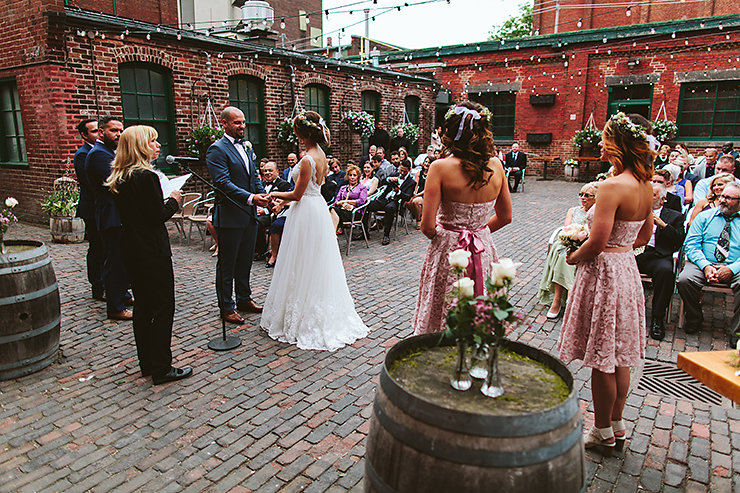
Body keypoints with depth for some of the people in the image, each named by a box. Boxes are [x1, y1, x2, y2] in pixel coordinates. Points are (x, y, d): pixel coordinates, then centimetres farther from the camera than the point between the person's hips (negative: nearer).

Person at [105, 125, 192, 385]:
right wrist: (173, 200, -1)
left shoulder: (118, 178, 8)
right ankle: (161, 368, 8)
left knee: (143, 306, 17)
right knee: (163, 307, 1)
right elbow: (159, 216, -18)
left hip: (131, 250, 9)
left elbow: (127, 212, 13)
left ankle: (147, 363, 28)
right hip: (152, 252, -9)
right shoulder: (146, 176, -19)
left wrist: (163, 201, 12)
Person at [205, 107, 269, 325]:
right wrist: (250, 198, -26)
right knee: (227, 264, 4)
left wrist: (263, 196, -1)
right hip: (230, 216, -7)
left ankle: (244, 299, 32)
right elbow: (223, 183, -20)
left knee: (245, 261, 18)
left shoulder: (246, 147, 14)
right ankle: (226, 307, 16)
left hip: (249, 215, 8)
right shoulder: (217, 149, -11)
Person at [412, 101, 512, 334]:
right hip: (484, 252, 4)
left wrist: (438, 235, 4)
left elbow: (427, 227, -17)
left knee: (442, 321, 12)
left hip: (448, 252, -4)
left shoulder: (440, 168, -17)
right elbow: (505, 217, 7)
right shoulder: (496, 165, -4)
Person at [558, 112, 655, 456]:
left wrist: (572, 257, -5)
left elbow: (596, 244, -23)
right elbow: (643, 236, 15)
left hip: (604, 274, -9)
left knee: (601, 361, 6)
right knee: (619, 357, 19)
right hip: (628, 270, 9)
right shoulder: (645, 186, 4)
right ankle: (617, 426, 35)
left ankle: (603, 434, 23)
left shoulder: (613, 186, -23)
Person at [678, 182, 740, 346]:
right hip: (705, 264, 1)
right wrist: (705, 266, -14)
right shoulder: (705, 217, 14)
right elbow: (691, 244, 3)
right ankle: (694, 320, -2)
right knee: (684, 280, -30)